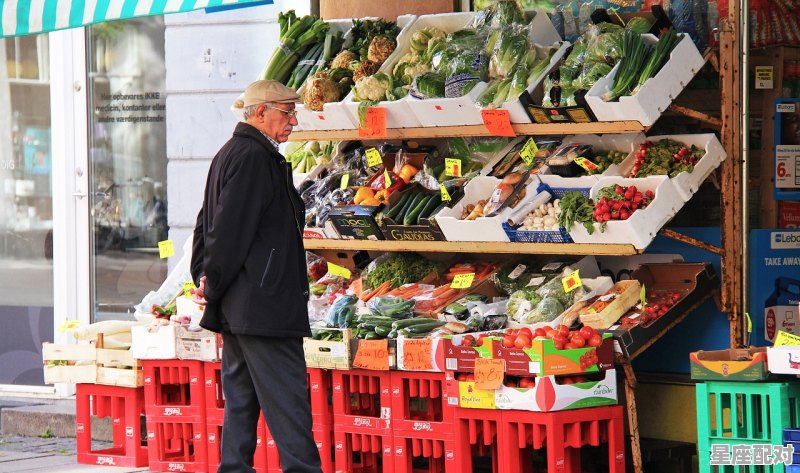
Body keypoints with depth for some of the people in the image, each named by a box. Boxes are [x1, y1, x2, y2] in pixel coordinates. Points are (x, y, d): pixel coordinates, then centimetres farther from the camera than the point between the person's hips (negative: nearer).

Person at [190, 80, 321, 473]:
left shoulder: (229, 153, 19)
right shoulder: (254, 157, -14)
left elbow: (206, 224, 21)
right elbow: (231, 229, -18)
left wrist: (206, 278, 14)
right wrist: (214, 284, -11)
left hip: (236, 307, 10)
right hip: (262, 305, -10)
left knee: (241, 397, 11)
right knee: (286, 398, -9)